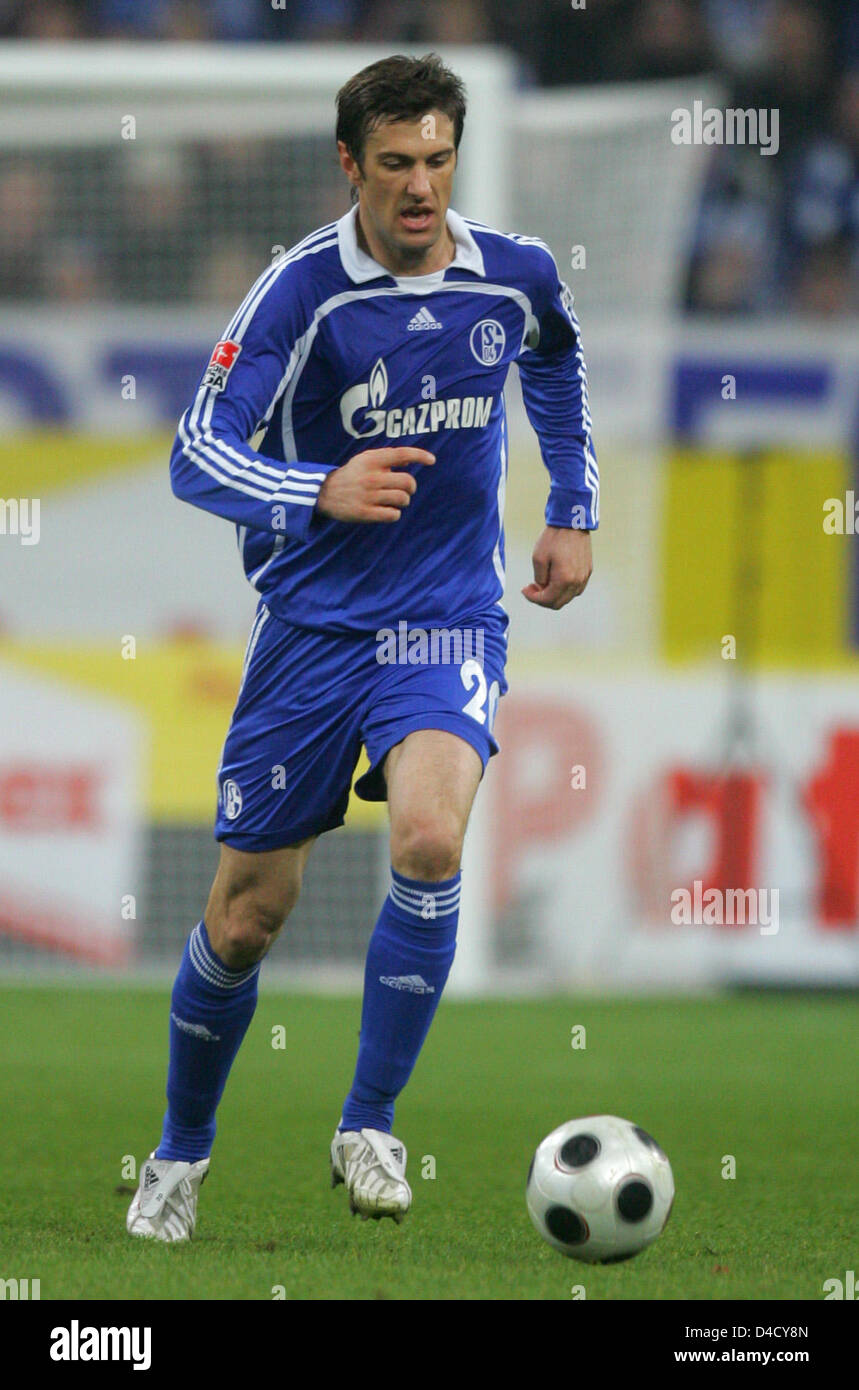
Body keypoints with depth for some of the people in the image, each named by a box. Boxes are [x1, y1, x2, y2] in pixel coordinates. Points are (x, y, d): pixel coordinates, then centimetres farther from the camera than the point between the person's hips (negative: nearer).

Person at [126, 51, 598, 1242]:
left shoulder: (518, 276, -2)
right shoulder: (303, 291, -13)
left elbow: (556, 365, 23)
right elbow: (199, 454, -17)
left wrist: (574, 513, 20)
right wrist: (324, 490, -34)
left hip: (449, 618, 1)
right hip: (313, 618, -1)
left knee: (430, 839, -27)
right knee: (249, 913, 3)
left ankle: (369, 1128, -12)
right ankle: (181, 1153, 27)